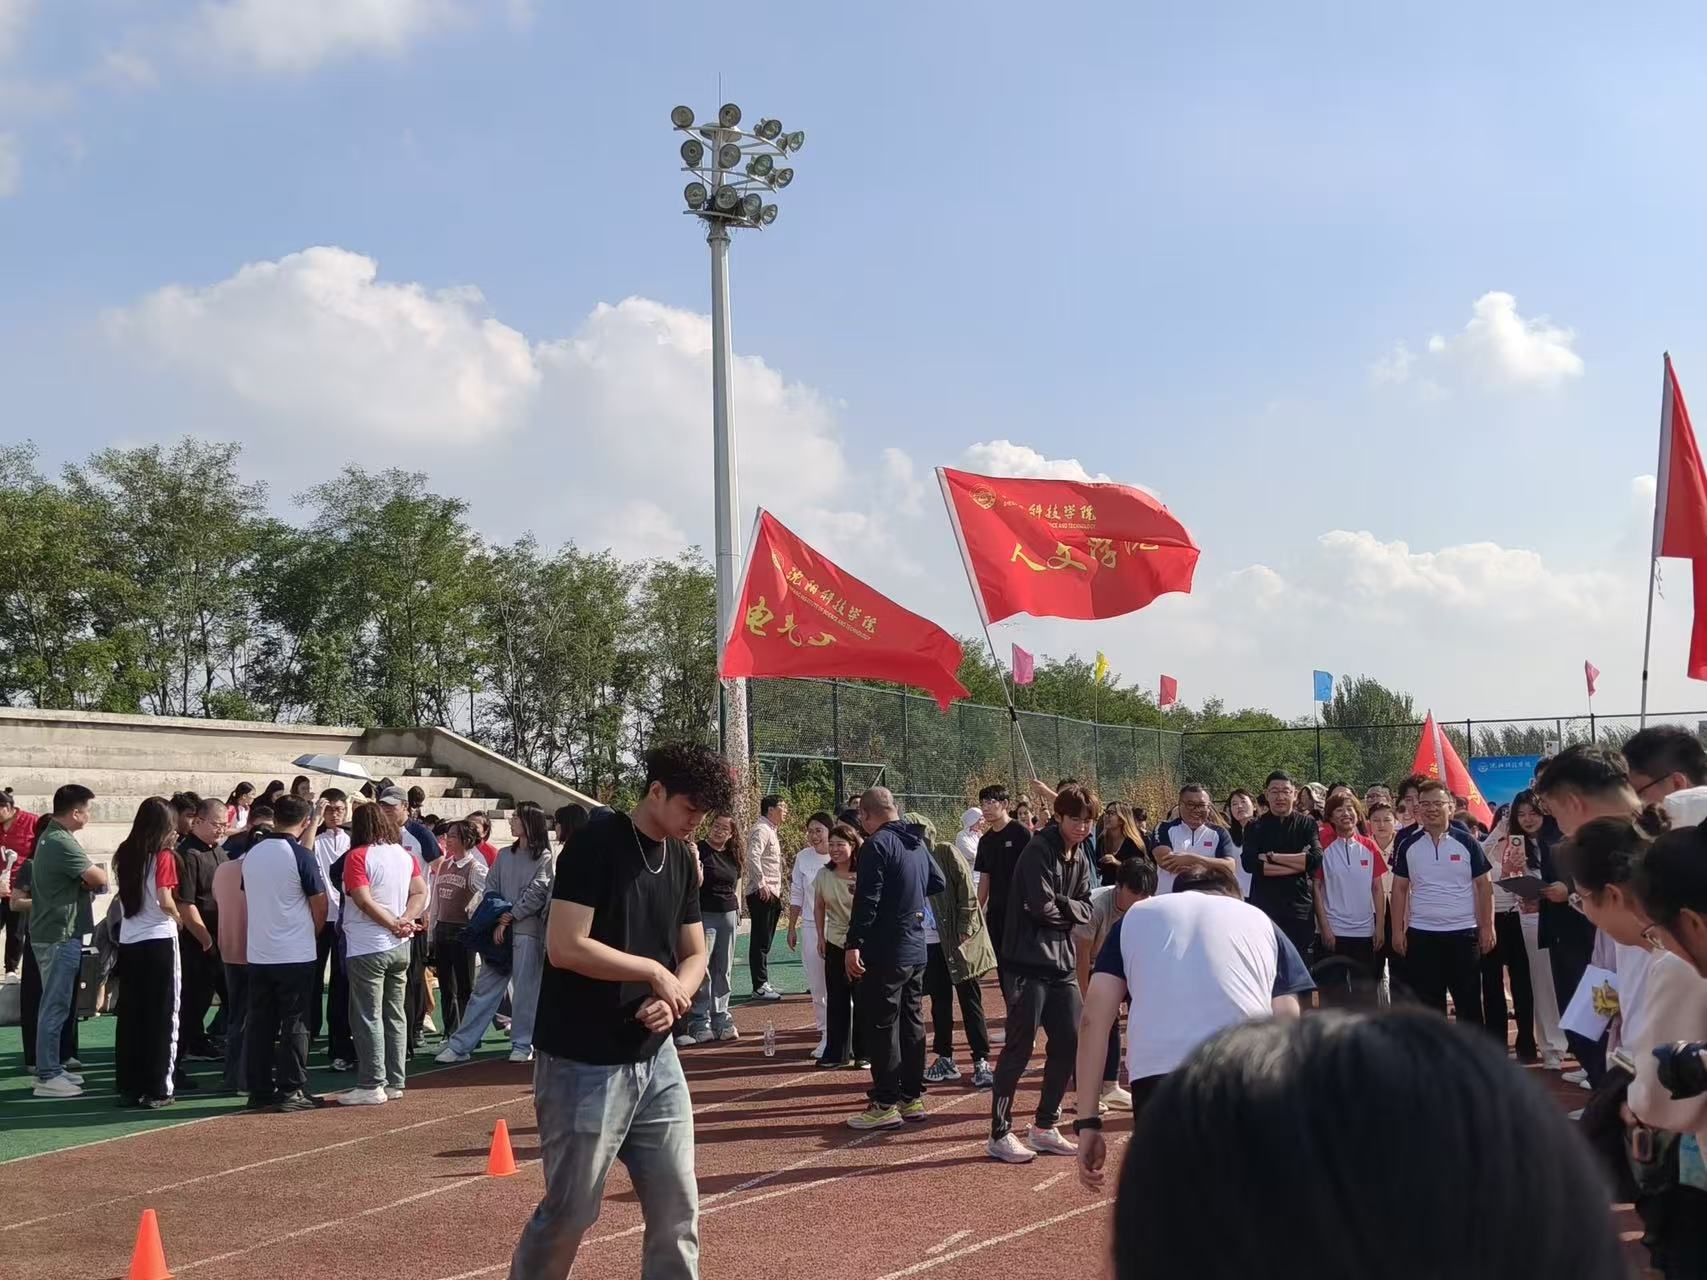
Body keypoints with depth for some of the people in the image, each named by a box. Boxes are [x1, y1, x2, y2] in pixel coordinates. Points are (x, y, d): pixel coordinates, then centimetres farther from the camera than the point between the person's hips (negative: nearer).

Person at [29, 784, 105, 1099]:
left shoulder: (48, 837, 14)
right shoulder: (62, 843, -20)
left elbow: (78, 878, 15)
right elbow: (99, 879, -22)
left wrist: (87, 880, -5)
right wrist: (95, 876, 0)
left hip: (50, 932, 10)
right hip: (60, 935, -10)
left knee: (54, 1004, 16)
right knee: (56, 1006, -5)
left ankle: (51, 1068, 23)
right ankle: (47, 1076, -1)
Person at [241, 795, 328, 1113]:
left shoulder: (251, 854, 4)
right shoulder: (301, 857, -13)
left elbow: (247, 898, 13)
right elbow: (320, 906, -8)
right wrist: (313, 932, 12)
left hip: (257, 953, 5)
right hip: (295, 955, -5)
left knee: (259, 1023, 10)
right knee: (294, 1024, 1)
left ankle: (259, 1090, 14)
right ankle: (291, 1091, 2)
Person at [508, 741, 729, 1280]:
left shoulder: (682, 858, 9)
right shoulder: (597, 845, -14)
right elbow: (565, 946, -21)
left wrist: (672, 998, -7)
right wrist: (653, 970, -14)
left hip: (656, 1060, 7)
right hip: (584, 1065, -7)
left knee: (678, 1209, 8)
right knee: (571, 1210, 2)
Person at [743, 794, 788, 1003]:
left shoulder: (771, 831, 19)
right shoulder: (761, 830, -12)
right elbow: (753, 856, -27)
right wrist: (762, 884, -26)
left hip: (772, 894, 10)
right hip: (762, 894, -10)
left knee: (765, 942, 14)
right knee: (760, 942, -6)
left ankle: (764, 984, 20)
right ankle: (759, 988, -4)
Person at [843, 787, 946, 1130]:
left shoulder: (877, 845, -15)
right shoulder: (917, 843, 11)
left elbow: (867, 900, -21)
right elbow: (938, 883, 21)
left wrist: (854, 944, -20)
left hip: (885, 953, -9)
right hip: (916, 950, 9)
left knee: (881, 1027, -3)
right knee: (912, 1021, 14)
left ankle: (885, 1105, 0)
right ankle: (913, 1098, 21)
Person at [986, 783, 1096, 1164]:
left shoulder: (1080, 857, 13)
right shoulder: (1039, 851, -13)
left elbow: (1085, 910, 9)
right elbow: (1043, 907, -20)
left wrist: (1061, 905, -11)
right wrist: (1070, 909, -2)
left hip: (1063, 961, 8)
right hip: (1030, 961, -8)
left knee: (1069, 1042, 9)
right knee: (1019, 1047, -5)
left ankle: (1045, 1127, 22)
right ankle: (999, 1134, 2)